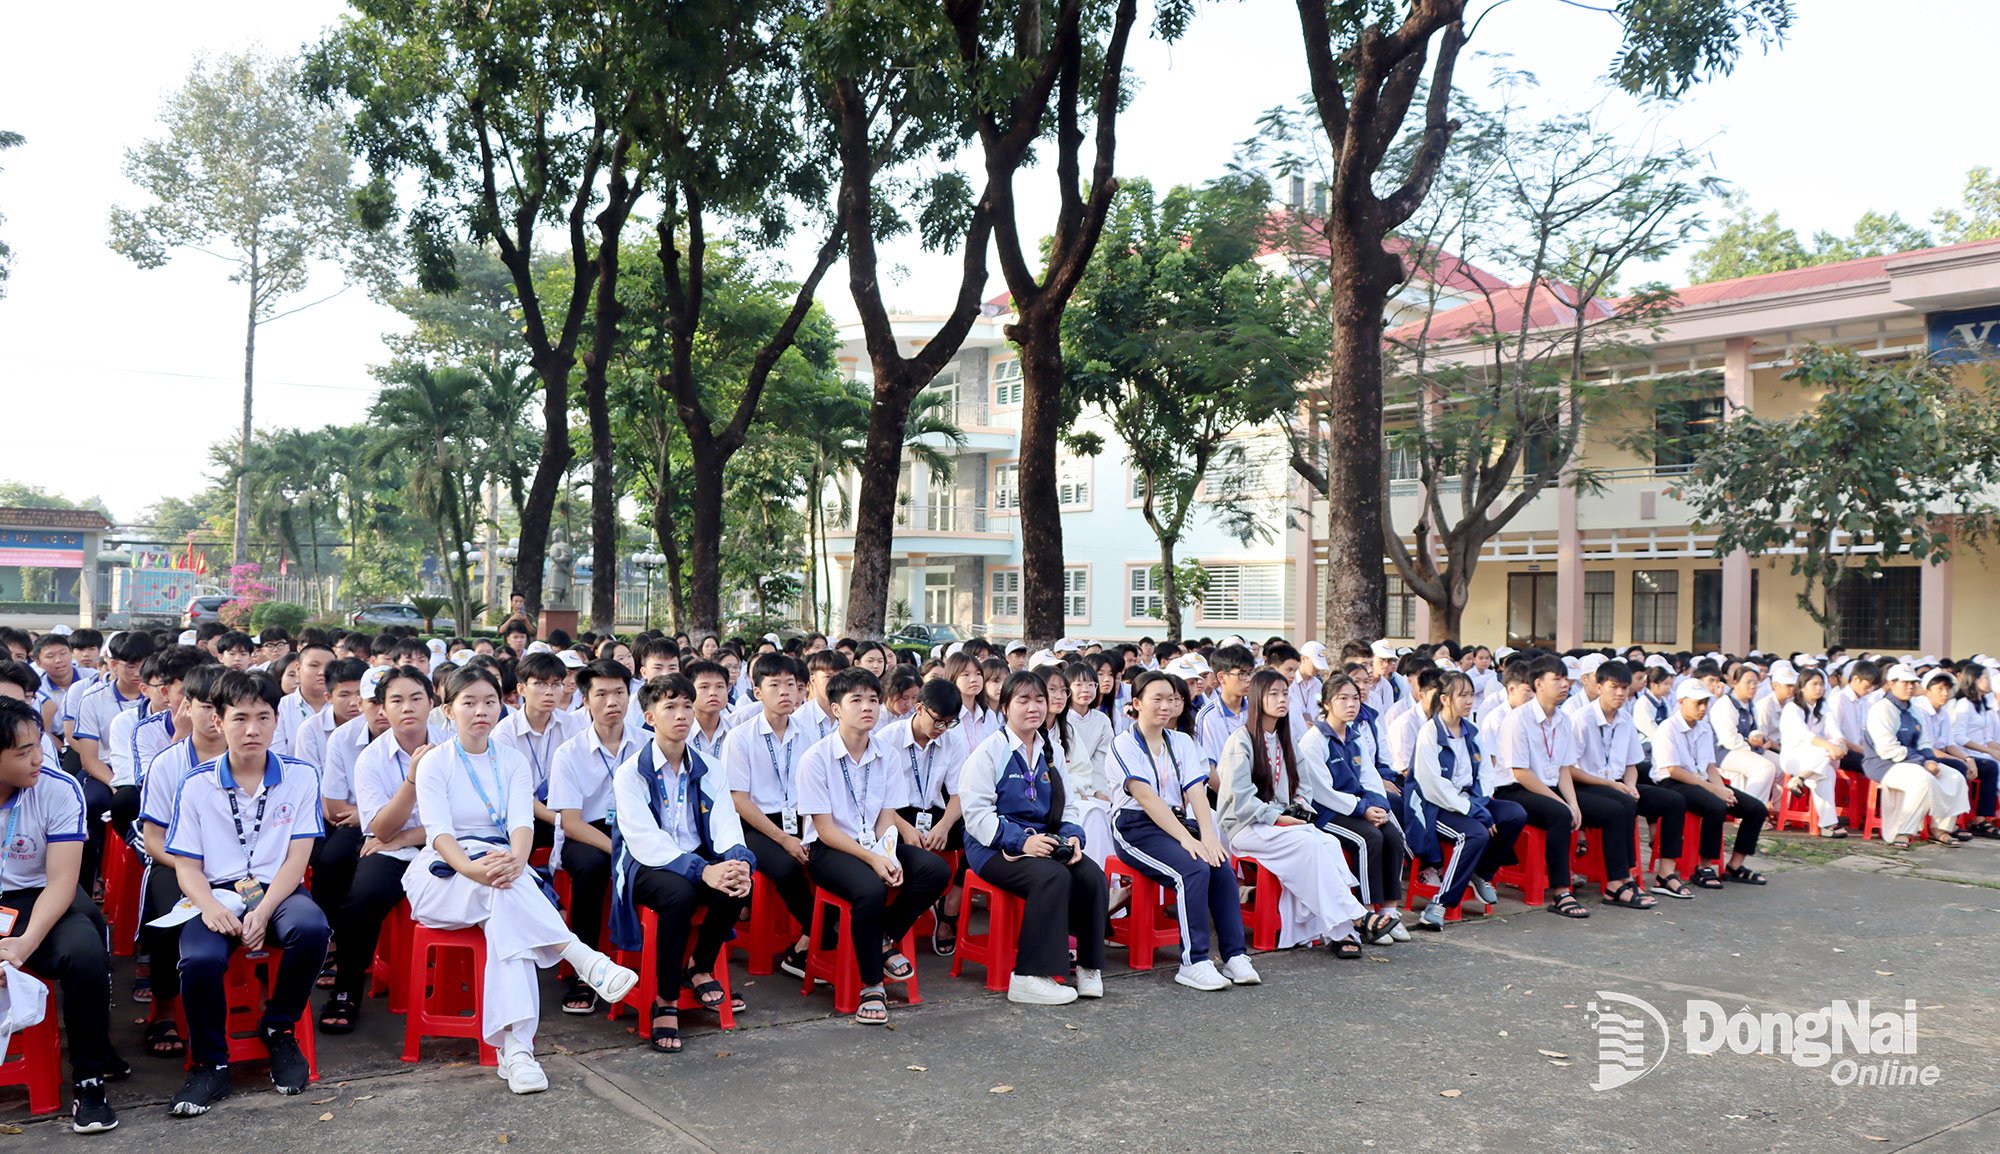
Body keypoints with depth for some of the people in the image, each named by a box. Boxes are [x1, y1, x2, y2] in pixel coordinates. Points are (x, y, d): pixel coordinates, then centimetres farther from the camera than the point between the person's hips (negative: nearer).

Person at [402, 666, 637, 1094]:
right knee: (504, 891, -37)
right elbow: (438, 831, -14)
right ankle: (586, 960, -44)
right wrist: (473, 868, -36)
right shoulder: (434, 762, 1)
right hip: (443, 876, -1)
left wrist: (516, 859, -33)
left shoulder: (514, 762, 9)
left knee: (505, 909, -35)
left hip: (502, 865, 1)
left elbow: (522, 822, -8)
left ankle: (514, 1046, -45)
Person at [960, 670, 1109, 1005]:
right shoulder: (990, 751, -5)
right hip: (995, 848, -6)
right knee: (1053, 876, -33)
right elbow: (976, 814, -12)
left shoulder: (1052, 750, 15)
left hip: (1044, 843, 6)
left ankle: (1089, 966, -6)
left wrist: (1072, 835, -4)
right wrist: (1021, 841, -23)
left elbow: (1068, 804, 18)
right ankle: (1029, 977, -27)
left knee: (1093, 876, -21)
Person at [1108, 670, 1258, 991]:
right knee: (1193, 869, -29)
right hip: (1136, 828, -5)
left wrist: (1208, 835, -17)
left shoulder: (1182, 742, 13)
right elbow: (1146, 798, -16)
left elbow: (1196, 793, 0)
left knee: (1223, 868, -21)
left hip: (1179, 821, 6)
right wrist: (1186, 839, -24)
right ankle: (1194, 962, -24)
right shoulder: (1124, 744, -5)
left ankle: (1235, 956, -15)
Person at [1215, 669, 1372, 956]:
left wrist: (1301, 806, 2)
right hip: (1246, 826, -7)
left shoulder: (1284, 740, 19)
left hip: (1283, 822, 7)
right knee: (1310, 844, -31)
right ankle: (1354, 917, -28)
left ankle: (1334, 932, -31)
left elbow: (1298, 785, 24)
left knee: (1329, 843, -24)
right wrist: (1276, 817, -17)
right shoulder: (1241, 740, -6)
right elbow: (1239, 797, -13)